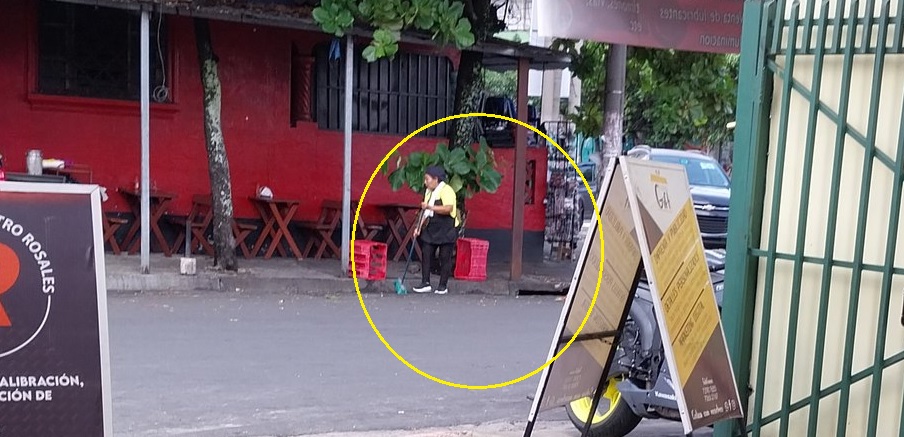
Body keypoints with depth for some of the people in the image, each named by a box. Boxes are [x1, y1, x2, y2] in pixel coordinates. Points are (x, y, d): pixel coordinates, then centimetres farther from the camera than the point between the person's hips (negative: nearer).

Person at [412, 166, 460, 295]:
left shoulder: (446, 190, -15)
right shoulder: (429, 191, 12)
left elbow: (448, 208, -29)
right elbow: (425, 211, 16)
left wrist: (430, 207, -30)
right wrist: (419, 227, 7)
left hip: (446, 230, -8)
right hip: (431, 229, 8)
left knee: (445, 257, 1)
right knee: (426, 254, 2)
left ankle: (443, 285, 9)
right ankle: (425, 283, 8)